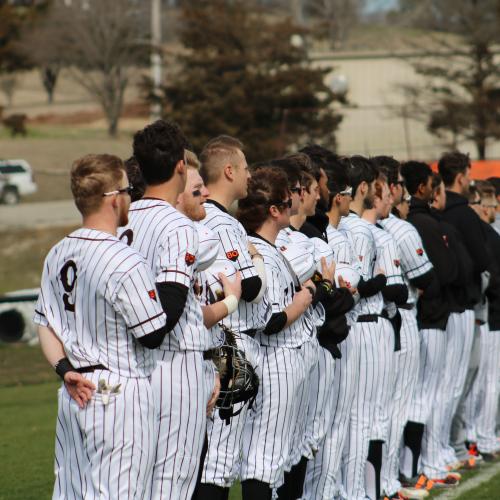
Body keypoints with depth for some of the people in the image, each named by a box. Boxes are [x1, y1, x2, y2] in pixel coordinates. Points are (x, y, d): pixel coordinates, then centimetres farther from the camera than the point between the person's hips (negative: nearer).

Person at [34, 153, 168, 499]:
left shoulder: (57, 255, 7)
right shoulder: (126, 262, -17)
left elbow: (45, 323, 10)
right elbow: (153, 336, -12)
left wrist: (65, 369, 2)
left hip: (74, 393, 8)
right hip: (121, 393, -8)